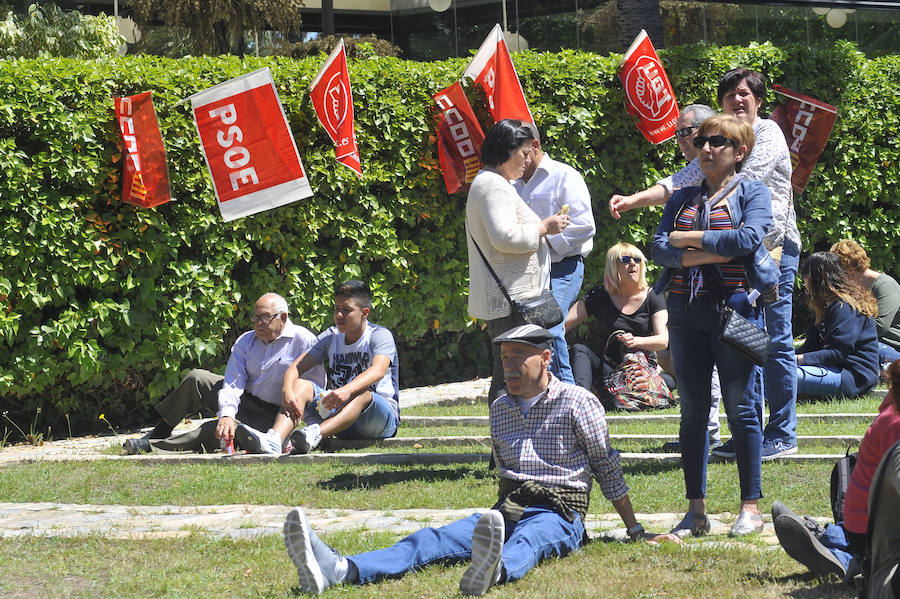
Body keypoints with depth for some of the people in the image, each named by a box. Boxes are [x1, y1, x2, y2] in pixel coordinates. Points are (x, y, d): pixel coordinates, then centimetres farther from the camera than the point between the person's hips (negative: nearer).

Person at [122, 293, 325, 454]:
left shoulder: (304, 342, -12)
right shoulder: (245, 342, 3)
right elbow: (233, 383, -10)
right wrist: (227, 414, -31)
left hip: (270, 417, -5)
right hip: (240, 401, 5)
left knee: (215, 430, -29)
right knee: (196, 378, -14)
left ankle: (155, 447, -26)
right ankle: (161, 431, -1)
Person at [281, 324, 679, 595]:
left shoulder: (578, 403, 2)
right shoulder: (500, 409, 19)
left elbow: (607, 469, 6)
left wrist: (636, 532, 7)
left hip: (558, 513, -5)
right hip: (508, 508, 5)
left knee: (526, 543, -42)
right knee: (435, 539, -22)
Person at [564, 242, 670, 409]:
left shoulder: (653, 298, 2)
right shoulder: (599, 296, 2)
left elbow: (663, 340, -9)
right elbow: (565, 323, -8)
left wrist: (636, 341, -31)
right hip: (608, 367, 2)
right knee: (580, 350, -30)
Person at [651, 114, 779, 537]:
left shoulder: (752, 193, 4)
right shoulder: (682, 198, 16)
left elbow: (749, 238, -15)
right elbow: (658, 248, 3)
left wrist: (688, 238, -8)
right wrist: (712, 253, -12)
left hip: (736, 307, -4)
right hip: (686, 310, 5)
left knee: (742, 408, -4)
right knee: (692, 411, 5)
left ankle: (751, 507, 2)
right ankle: (696, 511, 10)